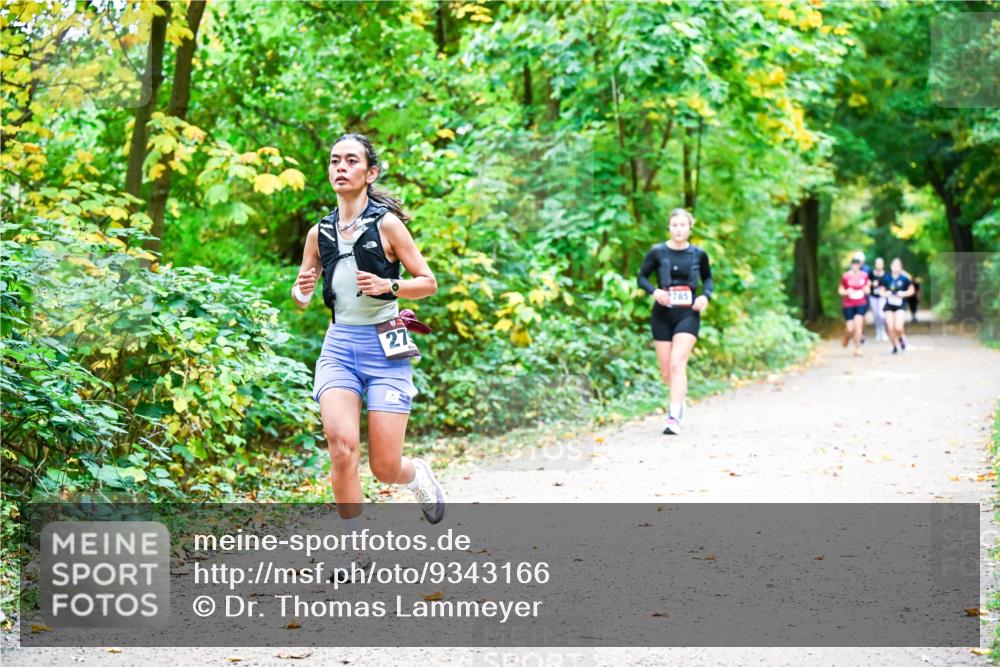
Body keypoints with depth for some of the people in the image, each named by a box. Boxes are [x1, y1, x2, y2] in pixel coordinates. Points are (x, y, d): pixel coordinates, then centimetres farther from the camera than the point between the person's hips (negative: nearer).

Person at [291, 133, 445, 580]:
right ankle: (358, 549, -5)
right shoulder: (319, 233, 7)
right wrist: (301, 292, -8)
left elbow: (428, 282, -1)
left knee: (385, 467, -3)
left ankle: (419, 476, 35)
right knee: (342, 446, -20)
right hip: (338, 346, 3)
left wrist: (388, 286, -19)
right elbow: (302, 294, 16)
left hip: (384, 348, -3)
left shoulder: (387, 223, -4)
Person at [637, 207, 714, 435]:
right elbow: (642, 277, 6)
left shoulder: (698, 254, 1)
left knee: (677, 364, -17)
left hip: (688, 314, -1)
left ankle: (674, 417, -19)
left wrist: (706, 296, -2)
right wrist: (654, 291, -13)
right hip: (662, 315, 1)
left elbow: (707, 278, 17)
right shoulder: (658, 252, -2)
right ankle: (680, 397, 40)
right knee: (665, 370, 8)